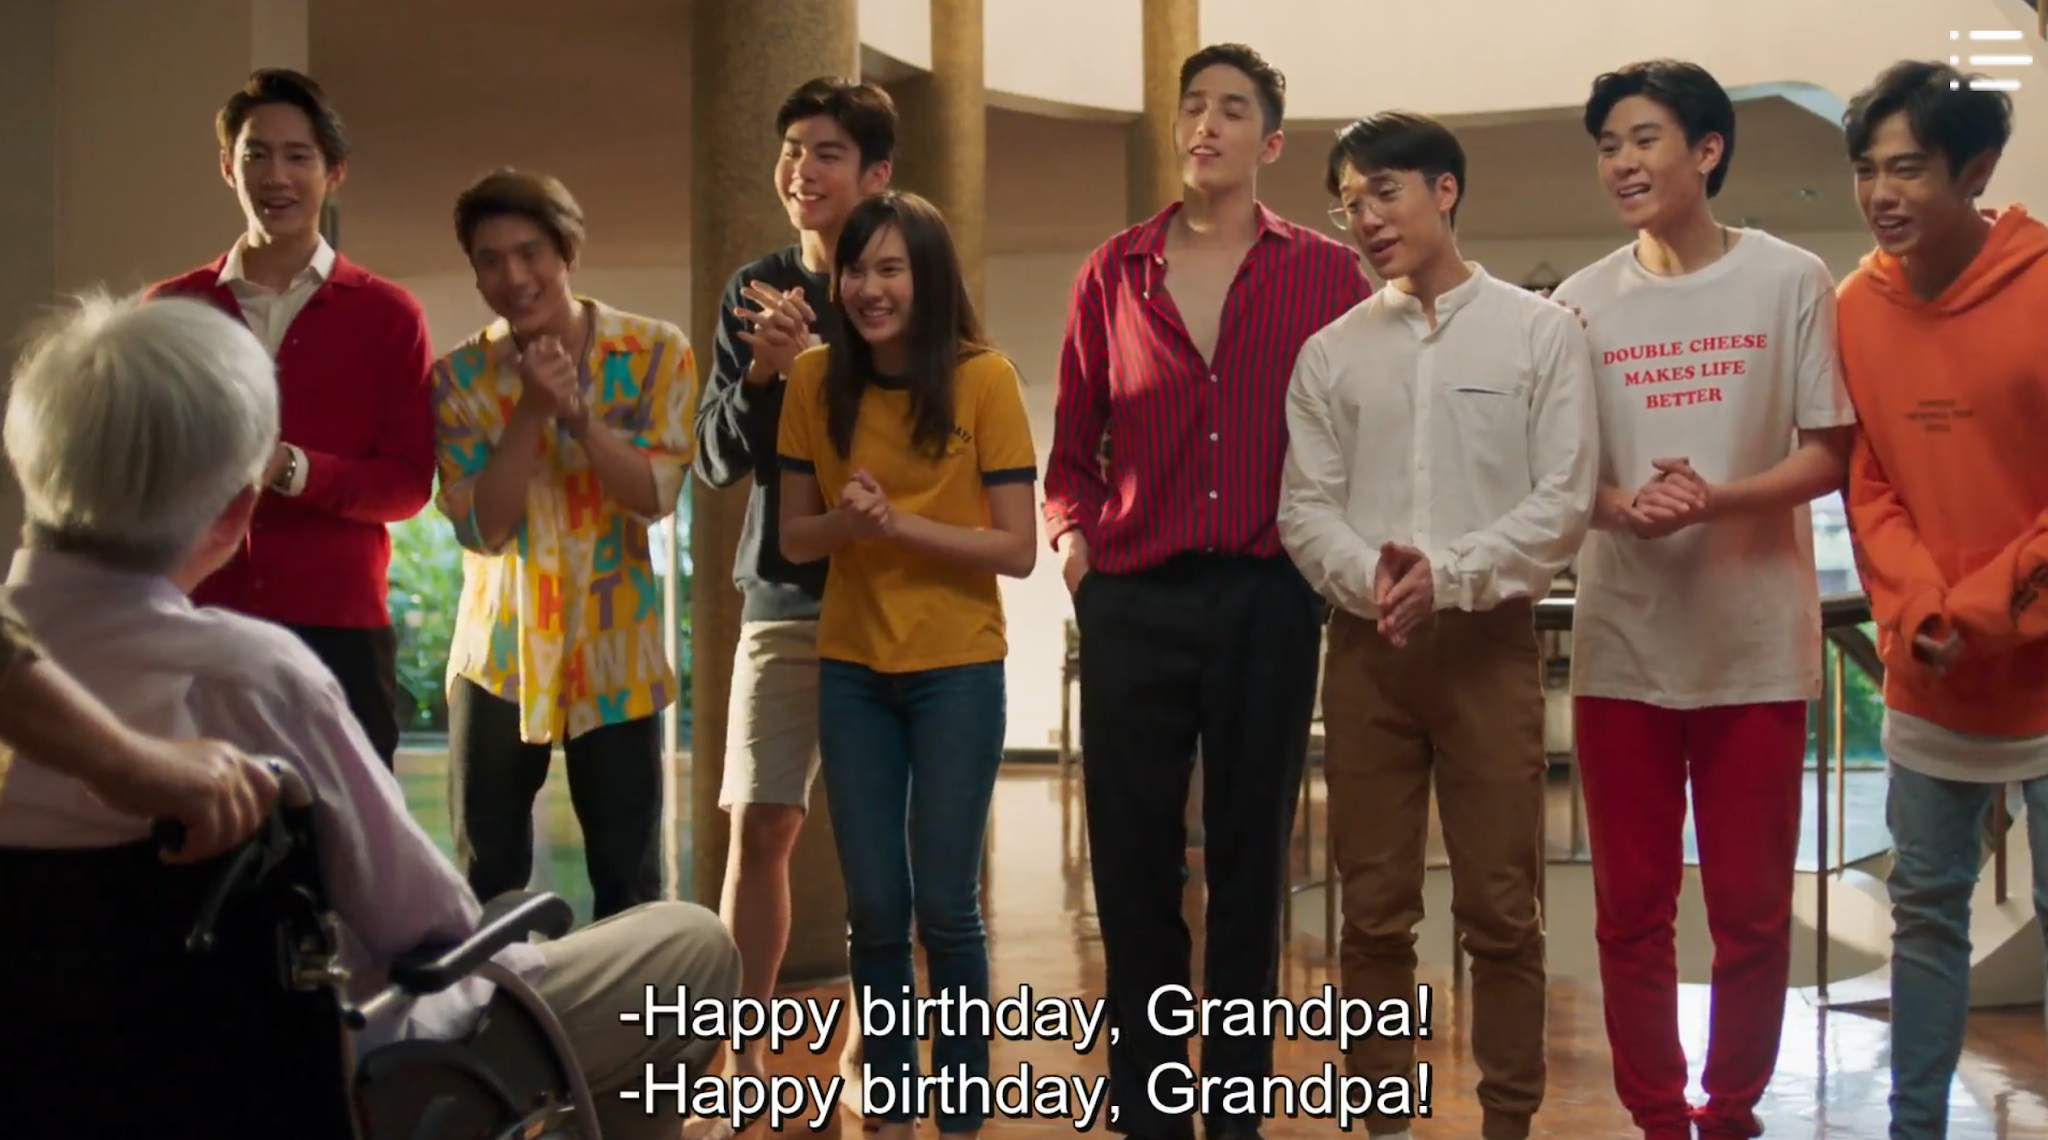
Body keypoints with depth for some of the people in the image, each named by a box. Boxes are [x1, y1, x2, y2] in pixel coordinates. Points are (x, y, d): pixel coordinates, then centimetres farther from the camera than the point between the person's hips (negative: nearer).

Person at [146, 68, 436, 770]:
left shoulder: (387, 315, 5)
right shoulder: (168, 310, 10)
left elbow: (409, 482, 0)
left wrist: (293, 468, -16)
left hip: (338, 631, -1)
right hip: (195, 625, 2)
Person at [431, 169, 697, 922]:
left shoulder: (656, 352, -6)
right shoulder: (460, 376, -4)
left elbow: (655, 495, -13)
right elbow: (482, 528, -12)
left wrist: (577, 413, -27)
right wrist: (531, 412, -22)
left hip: (613, 650, -1)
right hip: (499, 648, 1)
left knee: (627, 877, 5)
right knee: (486, 873, 9)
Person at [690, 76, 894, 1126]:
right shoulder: (757, 292, 8)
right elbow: (719, 458, 6)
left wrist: (812, 363, -18)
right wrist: (762, 375, -12)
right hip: (785, 598, 2)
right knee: (760, 825, -2)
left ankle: (867, 1038, 17)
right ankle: (742, 1051, 6)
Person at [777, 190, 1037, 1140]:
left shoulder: (984, 380, -11)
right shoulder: (816, 379, -1)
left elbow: (1018, 550, -11)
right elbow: (795, 538, 5)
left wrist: (899, 524, -22)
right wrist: (843, 522, -17)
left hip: (957, 671, -3)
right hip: (851, 670, 3)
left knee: (945, 906, 3)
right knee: (874, 907, 9)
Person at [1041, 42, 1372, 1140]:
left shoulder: (1326, 274, 5)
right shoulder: (1113, 273, 9)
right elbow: (1073, 443, 13)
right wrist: (1071, 533, -4)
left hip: (1266, 598, -1)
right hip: (1131, 598, 1)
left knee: (1250, 858, 8)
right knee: (1131, 859, 4)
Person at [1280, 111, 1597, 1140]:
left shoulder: (1541, 332, 2)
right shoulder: (1331, 352, 10)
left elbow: (1563, 503, -4)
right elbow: (1304, 507, 5)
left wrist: (1447, 574, -16)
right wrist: (1365, 574, -15)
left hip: (1489, 641, -2)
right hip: (1364, 646, 3)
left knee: (1500, 909, 1)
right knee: (1374, 909, 7)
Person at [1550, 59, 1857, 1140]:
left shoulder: (1790, 281, -2)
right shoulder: (1581, 300, 5)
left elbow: (1827, 455, -1)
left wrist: (1715, 500, -19)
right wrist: (1622, 507, -15)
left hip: (1756, 642, -2)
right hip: (1622, 641, 2)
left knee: (1752, 910, 5)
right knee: (1630, 908, 7)